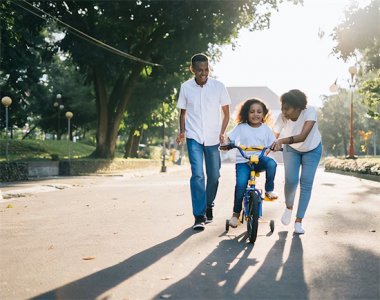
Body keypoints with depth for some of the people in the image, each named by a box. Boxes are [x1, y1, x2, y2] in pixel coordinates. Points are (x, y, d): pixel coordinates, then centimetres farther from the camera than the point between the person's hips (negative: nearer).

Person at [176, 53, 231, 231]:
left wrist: (222, 133, -7)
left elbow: (226, 112, 5)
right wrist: (182, 132, -3)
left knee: (214, 175, 8)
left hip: (213, 138, 1)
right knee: (197, 175, -11)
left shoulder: (218, 86, -3)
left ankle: (209, 205, 33)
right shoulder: (186, 87, 0)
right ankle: (199, 216, -7)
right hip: (194, 138, -1)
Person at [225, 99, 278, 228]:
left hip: (259, 159, 1)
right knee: (240, 184, -21)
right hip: (243, 160, -1)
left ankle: (269, 190, -8)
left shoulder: (266, 129, 6)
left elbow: (272, 145, 4)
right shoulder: (241, 127, 1)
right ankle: (236, 213, 0)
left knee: (271, 163, -33)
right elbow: (229, 139, -1)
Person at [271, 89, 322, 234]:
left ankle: (298, 221, 6)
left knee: (306, 184, -5)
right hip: (291, 149, 1)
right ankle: (288, 207, 15)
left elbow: (303, 136, -47)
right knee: (291, 180, -16)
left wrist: (281, 141, -60)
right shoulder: (282, 117, -28)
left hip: (312, 150, -1)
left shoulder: (310, 112, -36)